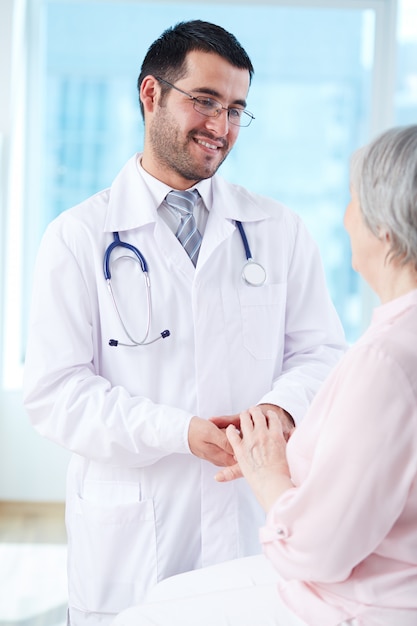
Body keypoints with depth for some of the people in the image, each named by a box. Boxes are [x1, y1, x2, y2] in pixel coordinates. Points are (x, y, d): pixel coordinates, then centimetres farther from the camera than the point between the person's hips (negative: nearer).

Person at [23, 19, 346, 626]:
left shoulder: (280, 230, 8)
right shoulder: (79, 236, -1)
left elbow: (321, 350, 6)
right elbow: (53, 392, -7)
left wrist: (282, 408, -16)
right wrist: (180, 432, -19)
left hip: (256, 527, 2)